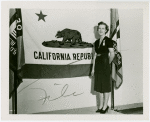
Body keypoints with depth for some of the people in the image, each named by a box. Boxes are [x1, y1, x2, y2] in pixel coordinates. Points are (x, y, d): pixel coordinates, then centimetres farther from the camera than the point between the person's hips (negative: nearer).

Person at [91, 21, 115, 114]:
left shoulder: (108, 41, -7)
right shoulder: (96, 42, 12)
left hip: (105, 65, -6)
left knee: (106, 85, 1)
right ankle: (101, 105, 20)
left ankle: (105, 106, 10)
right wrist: (93, 68, 11)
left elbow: (112, 54, -9)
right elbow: (95, 55, 13)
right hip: (98, 65, 7)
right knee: (99, 85, 10)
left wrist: (108, 63, 4)